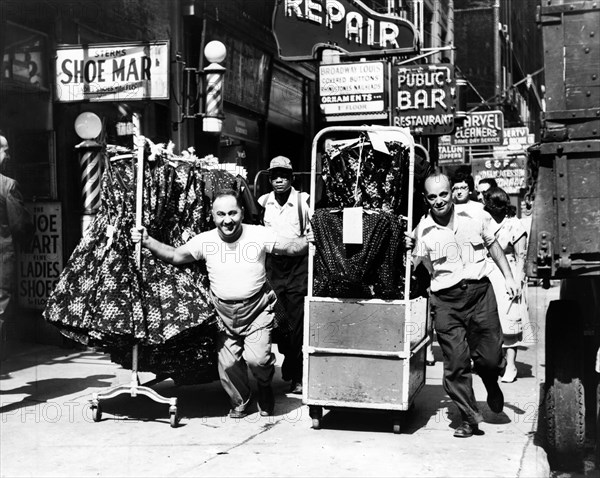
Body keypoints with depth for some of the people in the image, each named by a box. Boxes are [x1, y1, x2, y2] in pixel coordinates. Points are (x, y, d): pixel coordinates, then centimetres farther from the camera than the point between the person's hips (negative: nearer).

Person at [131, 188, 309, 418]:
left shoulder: (259, 235, -12)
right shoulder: (205, 240, -7)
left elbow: (292, 247, -9)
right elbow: (174, 255, 0)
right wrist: (147, 242, -13)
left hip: (257, 309, -3)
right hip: (224, 312, 3)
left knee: (257, 358, -16)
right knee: (228, 364, 6)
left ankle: (265, 387, 21)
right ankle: (240, 402, 37)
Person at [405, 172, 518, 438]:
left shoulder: (475, 216, 2)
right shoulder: (422, 230, -2)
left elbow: (492, 246, 15)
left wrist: (508, 277, 13)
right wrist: (409, 249, -13)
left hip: (479, 291, 1)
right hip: (445, 299, -1)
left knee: (491, 358, 3)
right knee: (456, 364, -2)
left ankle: (492, 385, 39)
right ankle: (469, 418, 13)